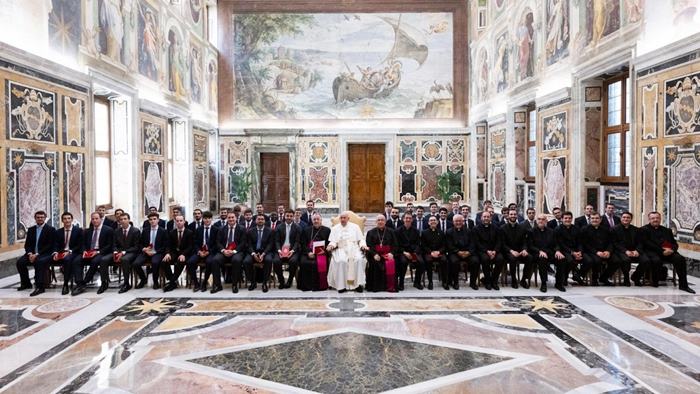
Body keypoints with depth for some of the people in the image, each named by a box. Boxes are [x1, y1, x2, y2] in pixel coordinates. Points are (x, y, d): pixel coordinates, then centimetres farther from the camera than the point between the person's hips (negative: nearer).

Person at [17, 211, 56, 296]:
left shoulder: (51, 229, -2)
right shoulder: (31, 230, 15)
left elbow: (50, 245, -10)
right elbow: (27, 244, 12)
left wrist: (37, 254, -19)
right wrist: (30, 254, -9)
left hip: (45, 254, -6)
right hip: (32, 254, 6)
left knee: (39, 262, -35)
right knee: (20, 262, -17)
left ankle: (40, 287, -35)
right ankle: (26, 283, 3)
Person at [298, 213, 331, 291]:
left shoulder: (327, 230, 13)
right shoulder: (306, 230, 18)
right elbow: (303, 244, 10)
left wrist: (324, 250, -12)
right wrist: (308, 252, -8)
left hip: (321, 253, -1)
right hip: (308, 253, 2)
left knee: (321, 264, -31)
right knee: (304, 262, -27)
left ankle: (319, 285, -16)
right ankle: (306, 285, -14)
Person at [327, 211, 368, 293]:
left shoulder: (355, 227, 16)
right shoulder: (335, 228, 16)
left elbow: (361, 239, 12)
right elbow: (333, 241, 9)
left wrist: (363, 245, -8)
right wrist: (331, 246, -13)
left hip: (354, 249, 0)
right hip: (341, 249, 0)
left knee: (359, 260, -32)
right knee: (341, 261, -33)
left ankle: (358, 284, -27)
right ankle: (341, 285, -27)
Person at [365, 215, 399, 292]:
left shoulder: (391, 232, 15)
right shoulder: (371, 232, 15)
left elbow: (395, 245, 9)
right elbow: (369, 246, 4)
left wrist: (392, 253, -10)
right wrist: (374, 254, -13)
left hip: (388, 254, 0)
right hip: (375, 255, 0)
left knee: (391, 263, -30)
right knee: (375, 263, -30)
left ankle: (391, 286, -22)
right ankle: (376, 286, -17)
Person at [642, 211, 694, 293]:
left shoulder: (667, 230, 25)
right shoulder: (644, 229, 7)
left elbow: (675, 243, 18)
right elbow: (647, 243, -5)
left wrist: (672, 249, -7)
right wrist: (661, 251, -15)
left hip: (668, 252, 5)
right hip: (652, 251, -5)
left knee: (680, 259, -24)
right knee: (656, 260, -36)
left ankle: (683, 285, -18)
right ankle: (654, 282, -14)